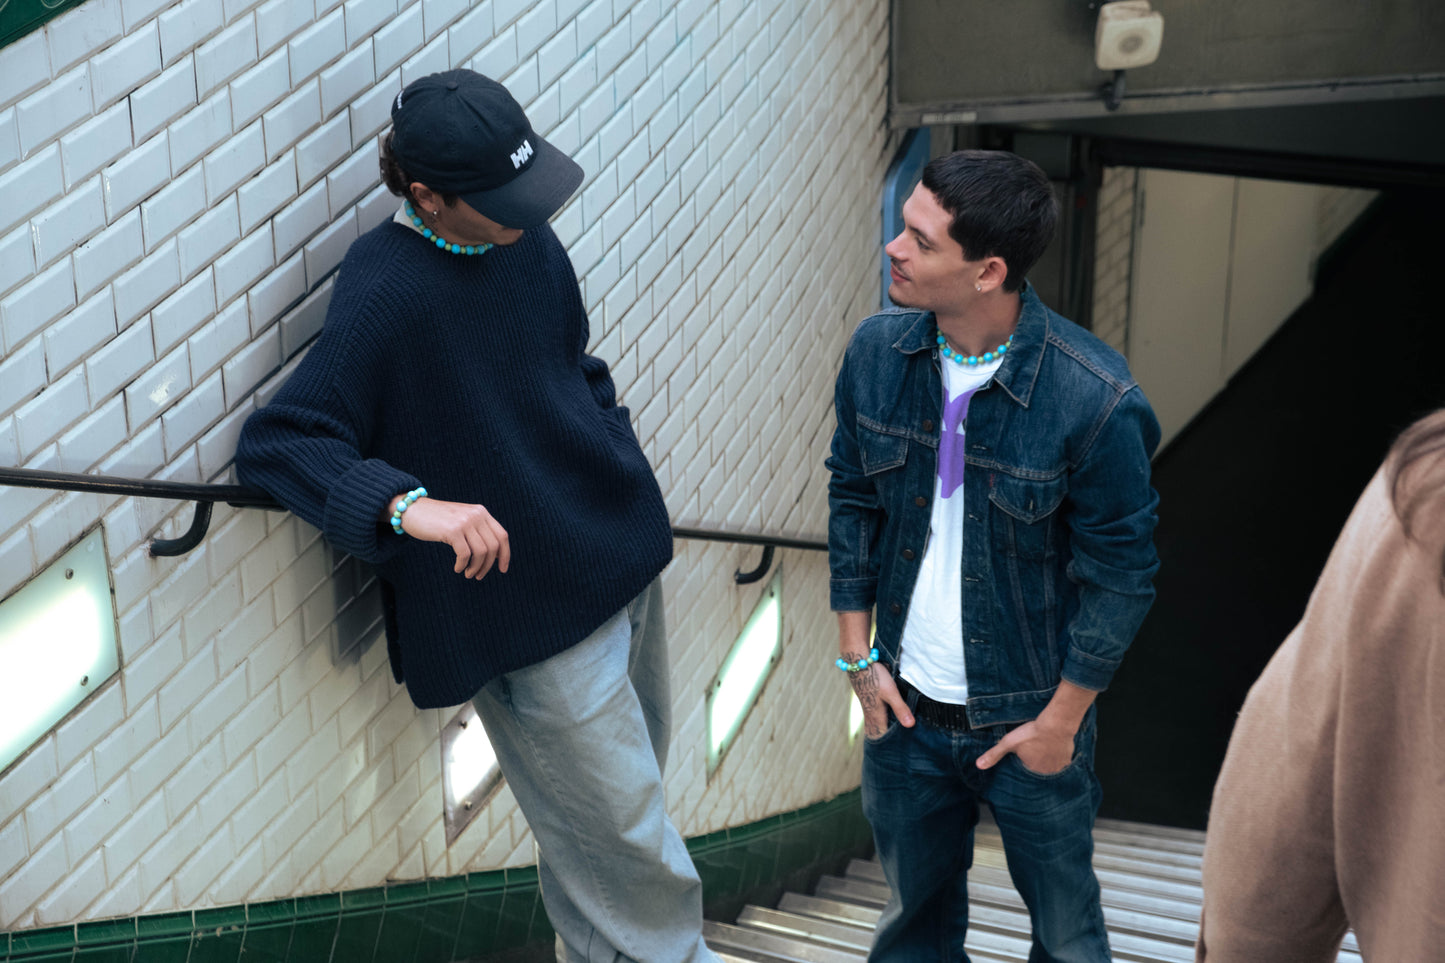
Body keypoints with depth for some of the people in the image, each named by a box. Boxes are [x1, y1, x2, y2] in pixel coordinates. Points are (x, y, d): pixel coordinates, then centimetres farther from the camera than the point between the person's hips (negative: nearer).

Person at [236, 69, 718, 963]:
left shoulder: (525, 238, 0)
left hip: (619, 552, 8)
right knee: (622, 830, 2)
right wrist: (409, 504, -39)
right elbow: (275, 442, -25)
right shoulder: (385, 293, -22)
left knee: (631, 778, 22)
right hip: (531, 604, -8)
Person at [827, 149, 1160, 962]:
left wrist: (1060, 721, -8)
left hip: (1031, 718, -3)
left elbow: (1122, 573, -13)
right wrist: (857, 654, 3)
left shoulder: (1096, 401, -23)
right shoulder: (877, 352, -9)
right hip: (904, 708, 4)